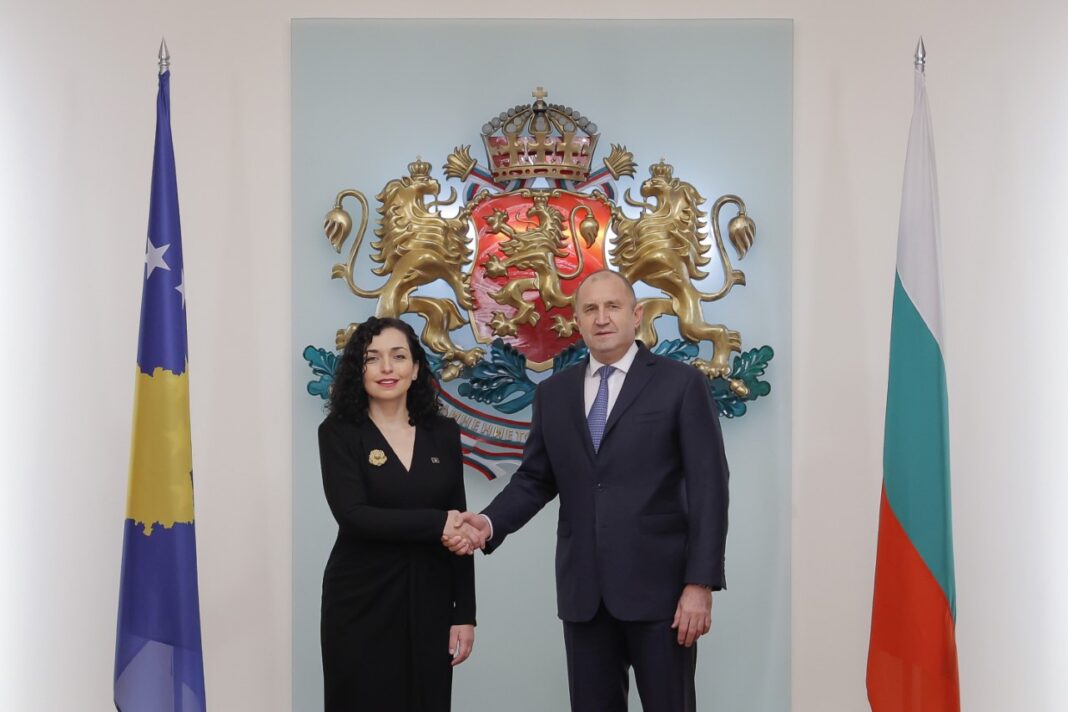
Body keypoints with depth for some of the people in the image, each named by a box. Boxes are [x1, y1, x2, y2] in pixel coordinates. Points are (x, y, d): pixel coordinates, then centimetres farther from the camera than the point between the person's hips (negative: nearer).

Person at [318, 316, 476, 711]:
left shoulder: (443, 433, 6)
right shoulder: (339, 432, -4)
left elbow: (457, 529, 6)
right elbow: (353, 515, -16)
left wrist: (465, 614, 2)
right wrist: (436, 523, -17)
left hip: (429, 603, 3)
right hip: (362, 604, -3)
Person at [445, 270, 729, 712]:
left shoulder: (681, 384, -2)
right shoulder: (553, 393, 11)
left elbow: (707, 488, -6)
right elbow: (534, 479, 11)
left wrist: (700, 583, -12)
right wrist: (490, 523, -9)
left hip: (658, 584, -4)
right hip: (583, 590, 4)